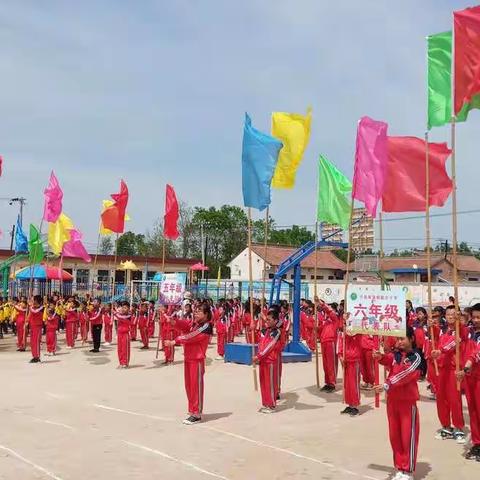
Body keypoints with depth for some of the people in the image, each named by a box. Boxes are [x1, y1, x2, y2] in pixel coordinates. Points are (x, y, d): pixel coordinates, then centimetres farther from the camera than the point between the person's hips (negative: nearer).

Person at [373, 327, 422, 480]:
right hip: (392, 399, 6)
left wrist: (387, 385, -31)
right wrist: (380, 357, -33)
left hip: (408, 401, -6)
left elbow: (404, 374, -22)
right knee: (394, 435, 12)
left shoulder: (416, 357, -11)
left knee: (408, 436, 1)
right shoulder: (396, 355, 9)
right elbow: (388, 360, -11)